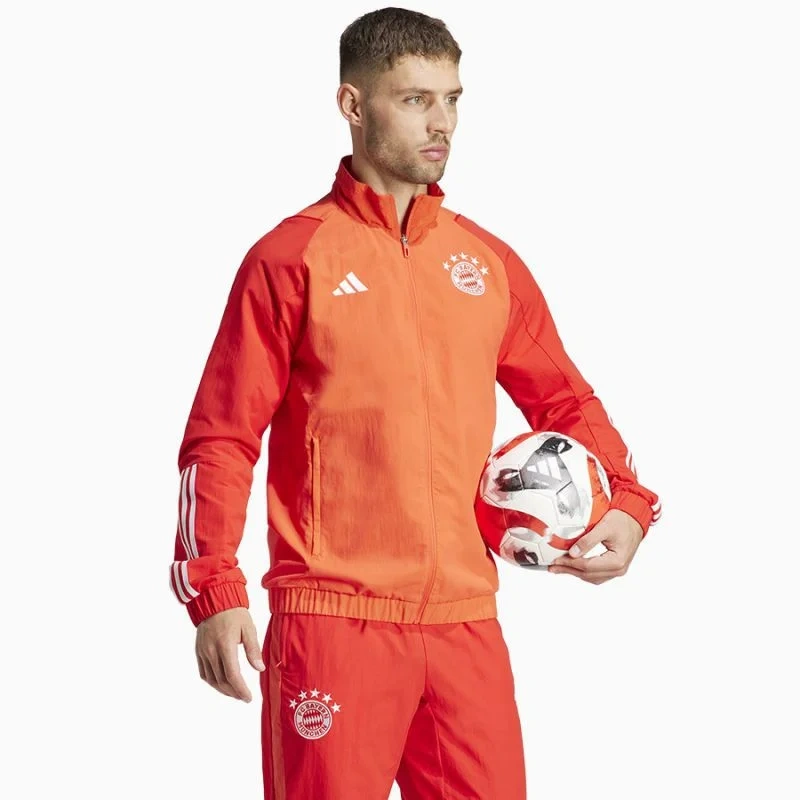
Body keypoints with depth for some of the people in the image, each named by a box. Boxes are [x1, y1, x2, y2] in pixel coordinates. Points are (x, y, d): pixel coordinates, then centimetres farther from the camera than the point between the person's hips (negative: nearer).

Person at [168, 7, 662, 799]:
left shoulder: (489, 262, 12)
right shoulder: (292, 257, -1)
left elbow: (564, 399, 21)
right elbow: (221, 437, -3)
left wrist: (627, 504, 4)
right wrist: (214, 593, -12)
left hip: (466, 622, 4)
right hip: (333, 620, -4)